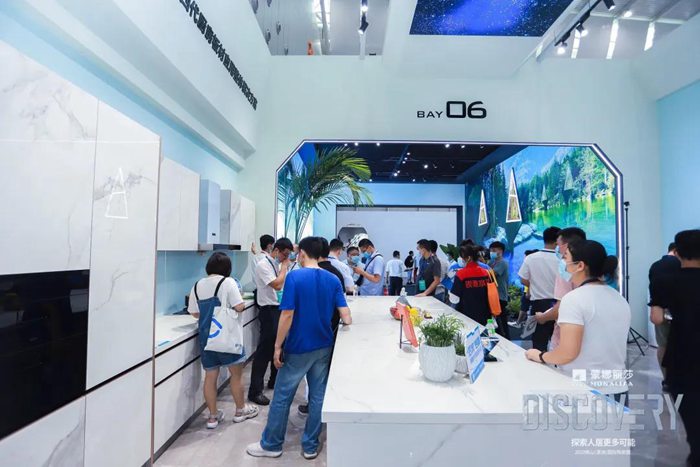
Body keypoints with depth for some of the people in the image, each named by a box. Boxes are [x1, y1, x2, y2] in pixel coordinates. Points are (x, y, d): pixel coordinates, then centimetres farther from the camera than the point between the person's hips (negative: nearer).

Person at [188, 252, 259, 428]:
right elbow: (240, 307, -16)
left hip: (206, 336, 5)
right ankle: (240, 410, 26)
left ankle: (213, 416, 23)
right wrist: (238, 295, 3)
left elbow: (195, 313, 11)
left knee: (210, 376, 13)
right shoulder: (227, 282, -12)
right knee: (236, 374, 11)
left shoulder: (197, 286, 5)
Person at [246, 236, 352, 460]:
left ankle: (270, 445, 27)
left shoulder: (295, 277, -15)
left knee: (282, 397, 12)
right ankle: (310, 446, 28)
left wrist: (277, 346, -8)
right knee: (318, 396, 14)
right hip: (324, 347, 5)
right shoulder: (333, 280, -2)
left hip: (298, 348, -4)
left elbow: (287, 315, -18)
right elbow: (346, 317, -6)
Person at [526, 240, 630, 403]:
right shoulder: (621, 299, 6)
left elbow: (568, 353, -22)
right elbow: (609, 347, 16)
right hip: (617, 388, 7)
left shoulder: (574, 298, -18)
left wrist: (540, 356, -5)